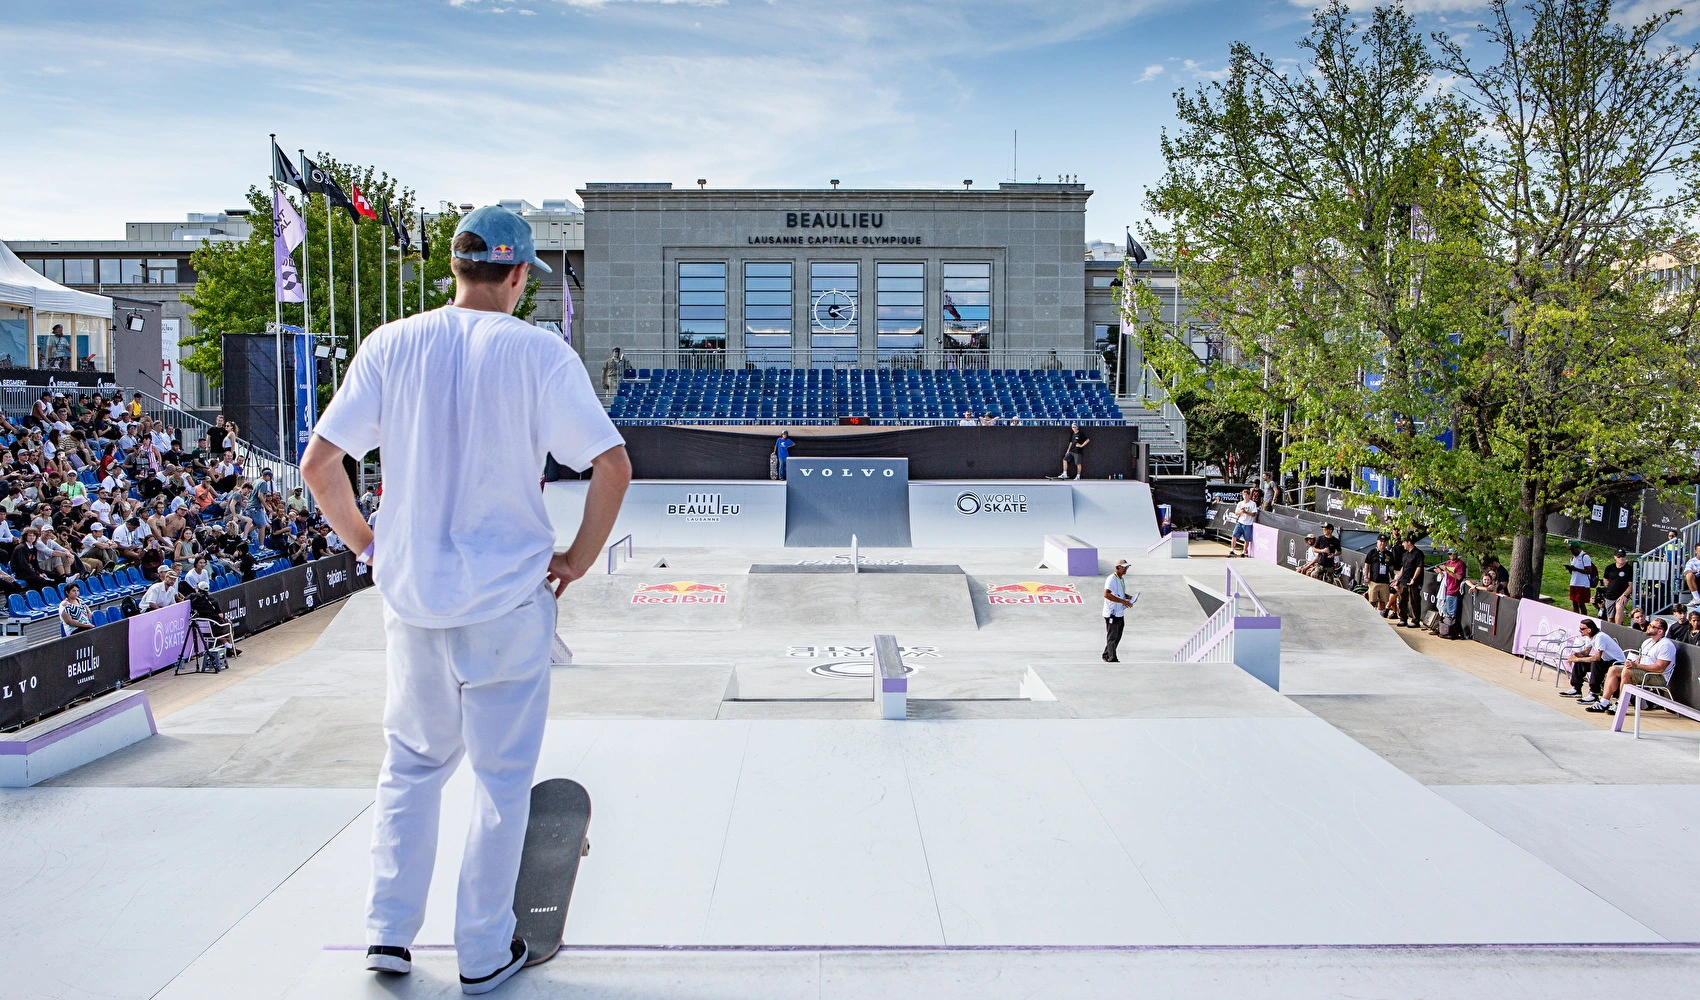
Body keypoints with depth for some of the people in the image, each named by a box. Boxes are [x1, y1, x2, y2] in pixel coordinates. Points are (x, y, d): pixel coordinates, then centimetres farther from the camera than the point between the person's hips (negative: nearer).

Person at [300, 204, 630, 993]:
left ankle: (387, 934, 26)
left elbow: (318, 464, -1)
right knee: (502, 776, 10)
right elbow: (612, 466, -14)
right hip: (508, 599, -3)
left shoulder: (391, 345, 0)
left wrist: (364, 542, 12)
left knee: (411, 763, 22)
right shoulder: (539, 352, -9)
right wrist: (578, 560, -2)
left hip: (409, 594, 4)